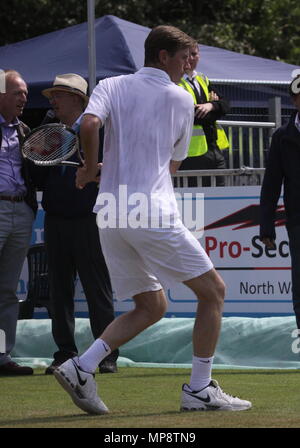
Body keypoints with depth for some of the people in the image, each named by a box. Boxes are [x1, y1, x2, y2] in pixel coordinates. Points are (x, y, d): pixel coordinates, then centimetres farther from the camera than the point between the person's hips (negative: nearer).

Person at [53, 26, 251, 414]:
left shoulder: (111, 87, 11)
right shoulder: (181, 100, 6)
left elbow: (89, 124, -10)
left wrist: (90, 168, 5)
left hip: (111, 216, 5)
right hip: (152, 214, -5)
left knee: (151, 308, 17)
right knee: (212, 291, 8)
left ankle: (81, 367, -1)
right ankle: (200, 390, 3)